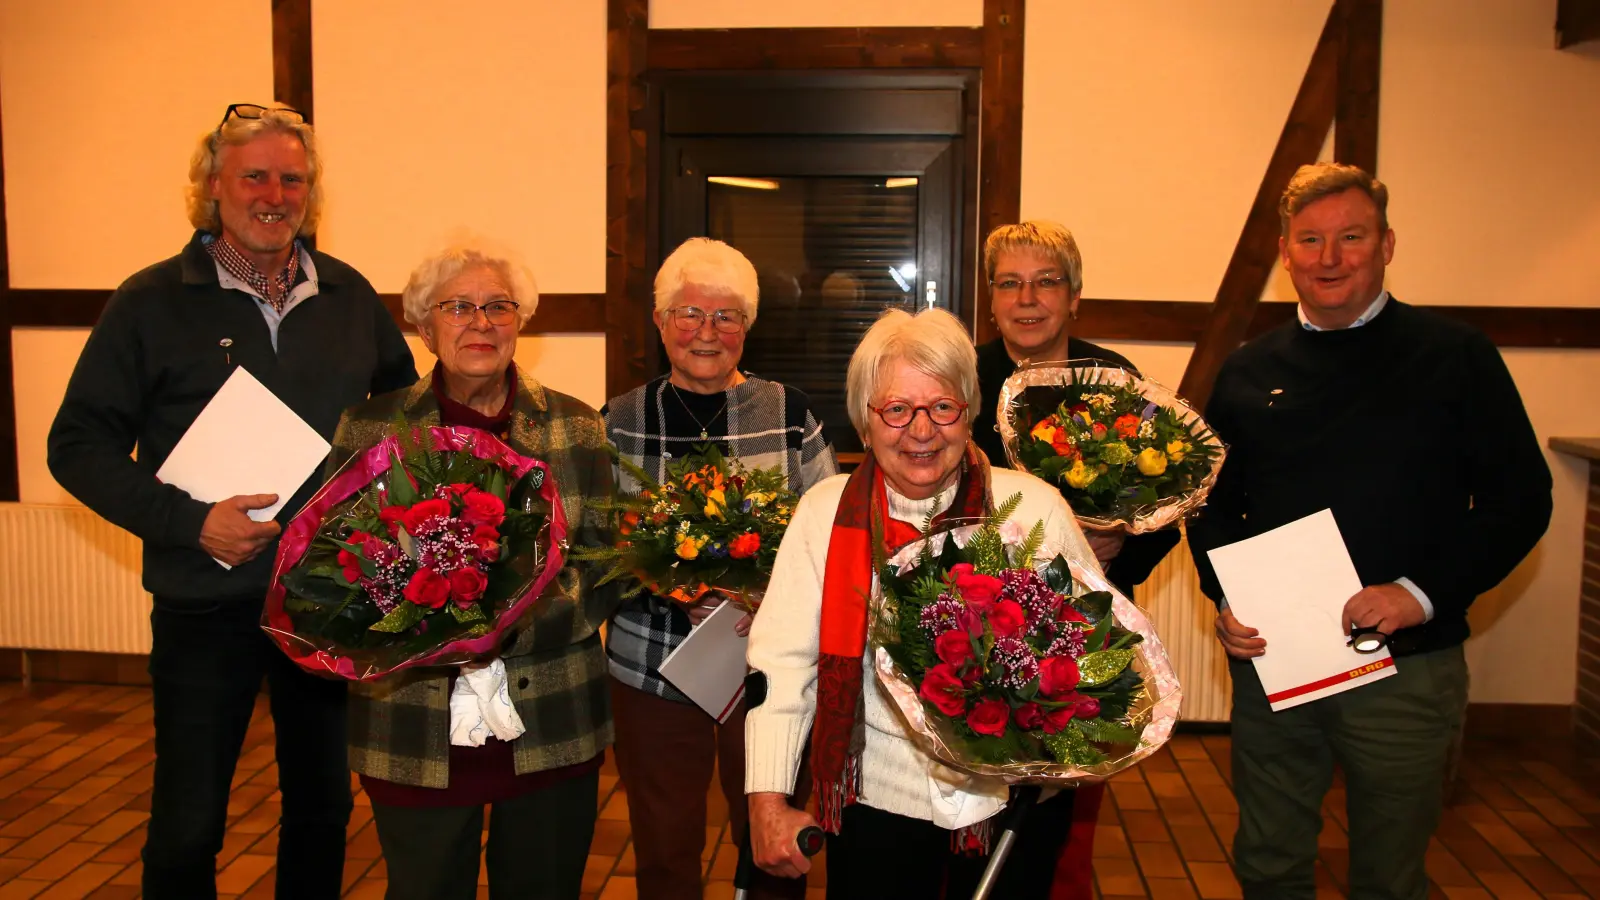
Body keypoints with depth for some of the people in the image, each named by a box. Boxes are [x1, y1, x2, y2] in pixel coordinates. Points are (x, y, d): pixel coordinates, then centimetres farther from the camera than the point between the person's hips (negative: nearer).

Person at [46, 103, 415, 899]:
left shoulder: (349, 295, 4)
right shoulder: (152, 301, -5)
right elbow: (80, 445, -6)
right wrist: (190, 522, -19)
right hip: (206, 603, -3)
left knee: (323, 805, 18)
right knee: (187, 826, 8)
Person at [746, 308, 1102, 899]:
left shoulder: (1036, 507, -6)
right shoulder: (825, 512, -4)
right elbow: (781, 664, -5)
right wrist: (767, 801, -10)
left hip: (1014, 799, 0)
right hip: (878, 800, 0)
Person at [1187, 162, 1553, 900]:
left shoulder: (1456, 357, -3)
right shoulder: (1250, 371, 6)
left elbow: (1520, 499, -5)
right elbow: (1215, 501, 12)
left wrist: (1423, 592, -17)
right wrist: (1225, 598, -5)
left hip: (1405, 670, -2)